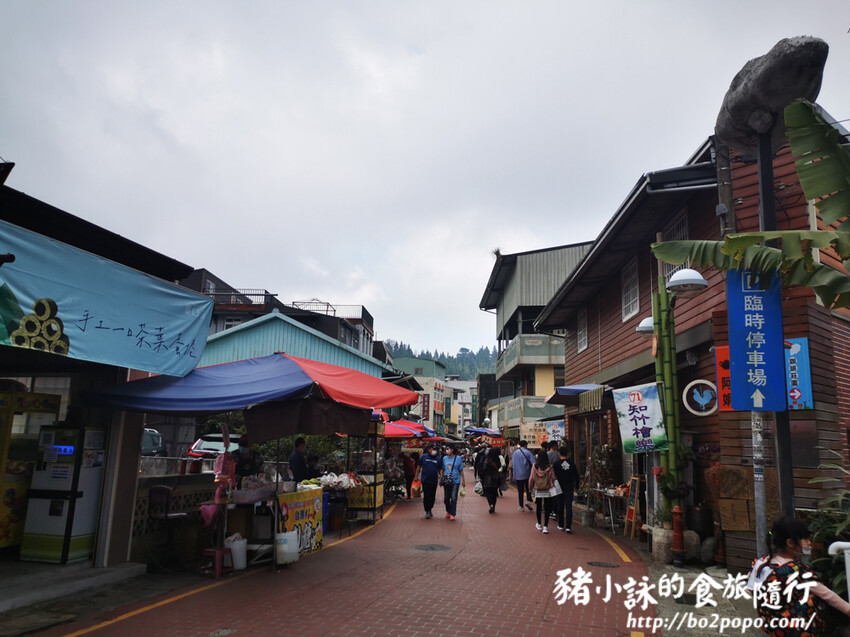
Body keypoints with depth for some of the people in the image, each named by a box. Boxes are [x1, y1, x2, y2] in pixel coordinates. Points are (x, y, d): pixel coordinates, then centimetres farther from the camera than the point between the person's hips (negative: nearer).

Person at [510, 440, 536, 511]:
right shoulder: (528, 453, -5)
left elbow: (512, 464, 8)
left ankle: (521, 506, 8)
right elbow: (533, 463, -12)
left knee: (520, 490, 7)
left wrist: (513, 475, 15)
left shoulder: (515, 453, 5)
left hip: (518, 474, 2)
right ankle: (529, 501, -7)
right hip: (527, 474, -2)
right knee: (528, 488, 12)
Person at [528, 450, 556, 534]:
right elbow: (553, 478, -4)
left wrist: (531, 486, 13)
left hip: (538, 490, 1)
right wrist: (552, 486, 16)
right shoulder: (549, 468, -13)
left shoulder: (534, 467, -11)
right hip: (548, 491, -1)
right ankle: (545, 526, 2)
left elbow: (531, 478, -4)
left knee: (539, 507, 17)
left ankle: (539, 524, 30)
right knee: (547, 508, 6)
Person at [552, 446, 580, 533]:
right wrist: (575, 486, 17)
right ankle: (568, 526, -8)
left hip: (560, 488, -1)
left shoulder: (556, 464, -9)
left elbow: (553, 476, -7)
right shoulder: (572, 464, -1)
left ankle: (561, 525, 18)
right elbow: (576, 476, 5)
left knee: (560, 507, 10)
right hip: (570, 488, 1)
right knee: (569, 507, 0)